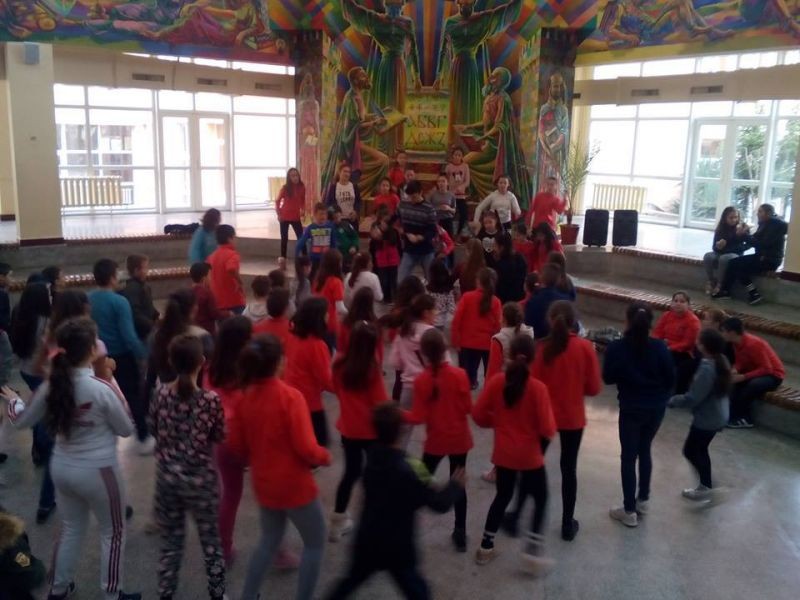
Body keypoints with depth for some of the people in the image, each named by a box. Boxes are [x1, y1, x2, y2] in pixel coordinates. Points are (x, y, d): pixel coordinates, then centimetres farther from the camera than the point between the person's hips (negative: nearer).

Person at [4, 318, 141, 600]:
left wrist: (12, 400, 27)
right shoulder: (102, 389, -25)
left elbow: (21, 420, 7)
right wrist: (116, 394, 0)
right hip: (97, 472, -6)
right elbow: (126, 429, -11)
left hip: (62, 468, 6)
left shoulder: (51, 385, -8)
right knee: (113, 532, 16)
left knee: (71, 528, 27)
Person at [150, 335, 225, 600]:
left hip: (167, 476, 3)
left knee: (171, 539, 19)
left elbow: (154, 429, 5)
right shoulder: (210, 399, -19)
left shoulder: (161, 393, -9)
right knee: (210, 539, 16)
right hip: (200, 479, -3)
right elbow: (220, 437, -6)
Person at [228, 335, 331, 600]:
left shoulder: (246, 397, -3)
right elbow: (306, 448, -23)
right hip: (295, 486, -6)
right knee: (315, 543, 15)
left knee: (269, 541, 27)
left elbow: (236, 445, 4)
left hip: (263, 484, 6)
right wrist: (325, 456, -3)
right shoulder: (291, 396, -21)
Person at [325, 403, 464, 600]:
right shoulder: (406, 471, -25)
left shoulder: (372, 459, -6)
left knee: (352, 580, 26)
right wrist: (455, 485, -2)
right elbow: (440, 503, -19)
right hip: (397, 549, -6)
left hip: (367, 541, 6)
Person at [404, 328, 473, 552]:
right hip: (459, 439, 1)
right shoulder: (459, 375, -14)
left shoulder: (421, 380, -16)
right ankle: (460, 534, 21)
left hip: (435, 441, -1)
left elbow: (418, 417, -13)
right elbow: (468, 408, -7)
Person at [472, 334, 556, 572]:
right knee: (540, 498, 17)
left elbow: (478, 415, -6)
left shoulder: (496, 381, -10)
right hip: (530, 455, -3)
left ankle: (486, 547, 27)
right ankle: (533, 550, 12)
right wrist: (548, 432, 6)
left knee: (502, 496, 21)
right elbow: (547, 429, -17)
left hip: (503, 453, 3)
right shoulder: (538, 388, -19)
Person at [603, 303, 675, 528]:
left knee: (629, 457, 7)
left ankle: (629, 511, 13)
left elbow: (608, 378, -6)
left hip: (631, 408, -3)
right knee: (644, 451, 22)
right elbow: (671, 378, -2)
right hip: (656, 407, 3)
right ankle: (643, 500, 33)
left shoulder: (616, 348, -15)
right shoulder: (660, 347, -9)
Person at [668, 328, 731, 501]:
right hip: (717, 415, 9)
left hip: (707, 418, -9)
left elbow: (692, 399, -27)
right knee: (700, 450, 22)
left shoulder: (707, 368, -30)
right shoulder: (721, 361, -1)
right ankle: (707, 485, 33)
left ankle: (706, 486, 19)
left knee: (690, 451, 9)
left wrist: (671, 401, -14)